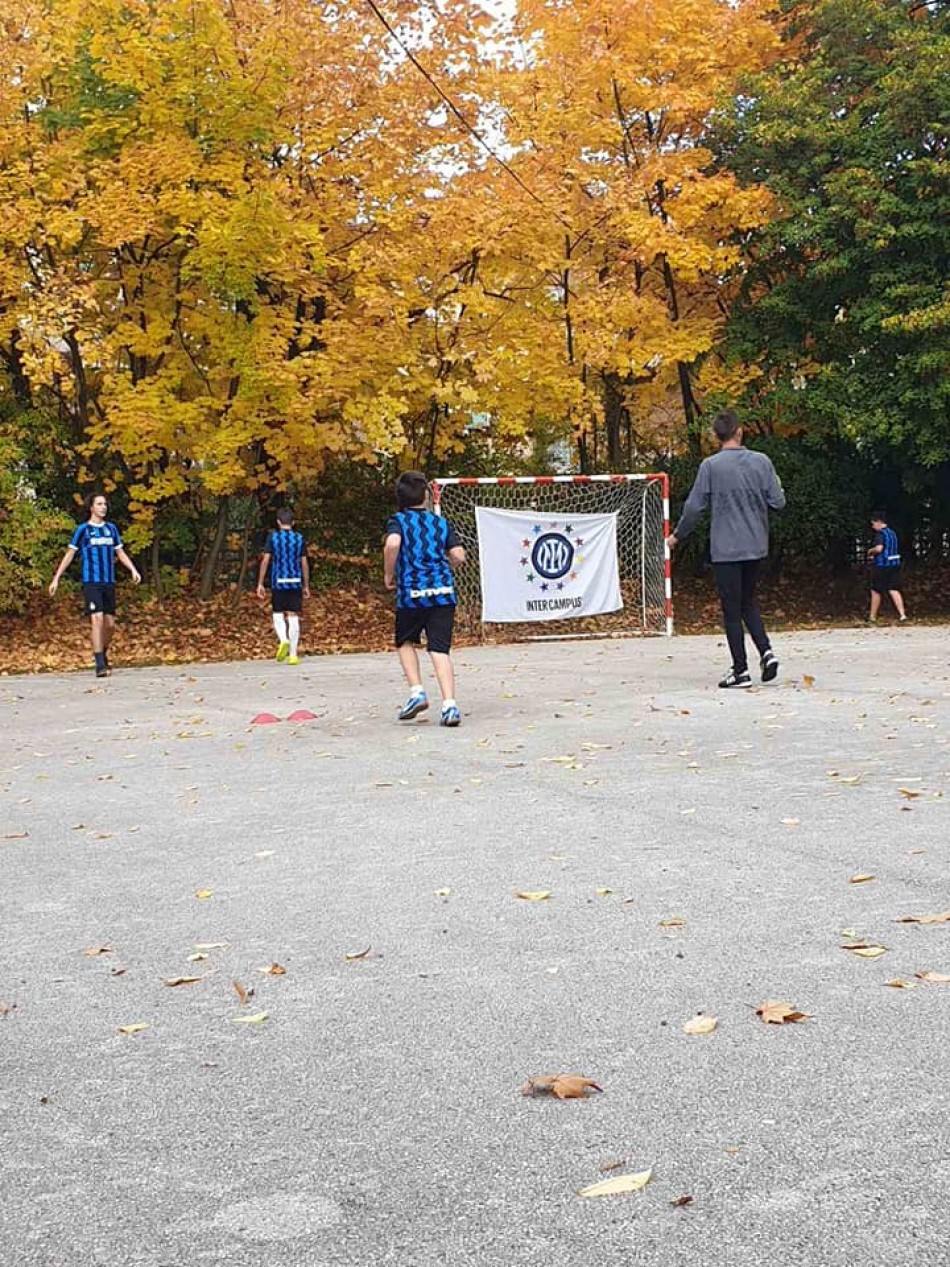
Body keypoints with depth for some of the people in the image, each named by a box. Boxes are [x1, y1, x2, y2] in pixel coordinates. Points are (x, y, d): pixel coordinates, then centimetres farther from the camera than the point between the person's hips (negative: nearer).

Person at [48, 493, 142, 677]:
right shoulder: (83, 529, 1)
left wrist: (133, 570, 1)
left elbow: (120, 553, 17)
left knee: (110, 624, 7)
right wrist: (56, 579, 0)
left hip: (109, 582, 5)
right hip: (91, 582, -5)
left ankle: (103, 654, 32)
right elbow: (69, 555, 4)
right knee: (97, 619, -16)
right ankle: (100, 665, -18)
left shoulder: (111, 528, 12)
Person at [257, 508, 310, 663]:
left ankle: (283, 640, -15)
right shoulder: (300, 539, 3)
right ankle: (293, 655, 1)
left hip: (278, 582, -1)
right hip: (295, 583, 1)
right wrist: (306, 586, 12)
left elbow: (265, 561, -4)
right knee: (293, 617, 2)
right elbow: (304, 564, 5)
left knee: (277, 614, 13)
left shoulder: (273, 538, -1)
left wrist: (260, 584, 0)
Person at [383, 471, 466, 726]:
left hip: (411, 593, -2)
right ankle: (449, 705, -12)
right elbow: (459, 556, 3)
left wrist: (388, 574, -5)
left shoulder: (398, 520, 3)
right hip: (443, 593, 2)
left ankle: (416, 692, 6)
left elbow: (392, 544, -19)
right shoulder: (441, 522, 11)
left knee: (406, 642, 20)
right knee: (440, 650, 0)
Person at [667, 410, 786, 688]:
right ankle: (766, 651, 3)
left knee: (732, 609, 4)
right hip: (756, 547, 4)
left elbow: (694, 506, -6)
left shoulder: (710, 466, -9)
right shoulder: (761, 461, -1)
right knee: (748, 601, 21)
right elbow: (778, 502, 0)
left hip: (725, 549, -3)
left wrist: (677, 535, 9)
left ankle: (741, 670, 5)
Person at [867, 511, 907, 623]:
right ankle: (902, 614, -10)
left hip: (882, 566, -7)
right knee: (894, 590, 3)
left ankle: (872, 617, 14)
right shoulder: (892, 533, 15)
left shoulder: (880, 534, -13)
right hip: (895, 564, 7)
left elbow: (879, 548, -27)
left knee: (876, 591, 5)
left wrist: (870, 551, -6)